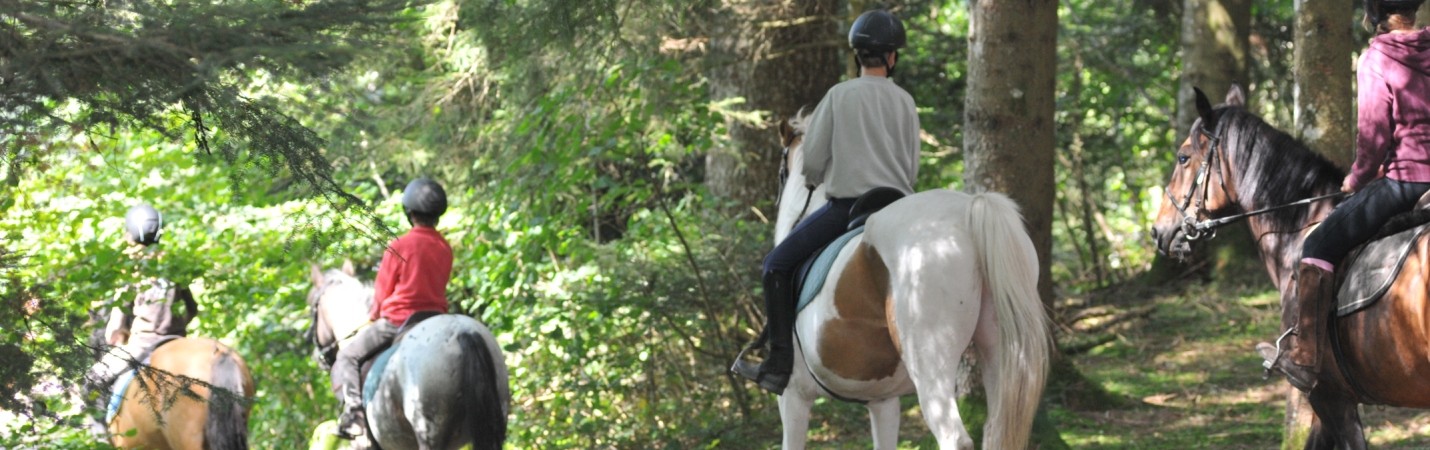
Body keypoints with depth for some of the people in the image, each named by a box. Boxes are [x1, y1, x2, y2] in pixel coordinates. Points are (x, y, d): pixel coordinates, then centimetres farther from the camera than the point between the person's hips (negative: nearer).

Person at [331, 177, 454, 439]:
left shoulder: (399, 247, -12)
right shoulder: (445, 249, 4)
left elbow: (382, 294, -4)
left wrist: (374, 317, 17)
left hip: (396, 320, -5)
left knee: (347, 357, 10)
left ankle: (353, 409, -7)